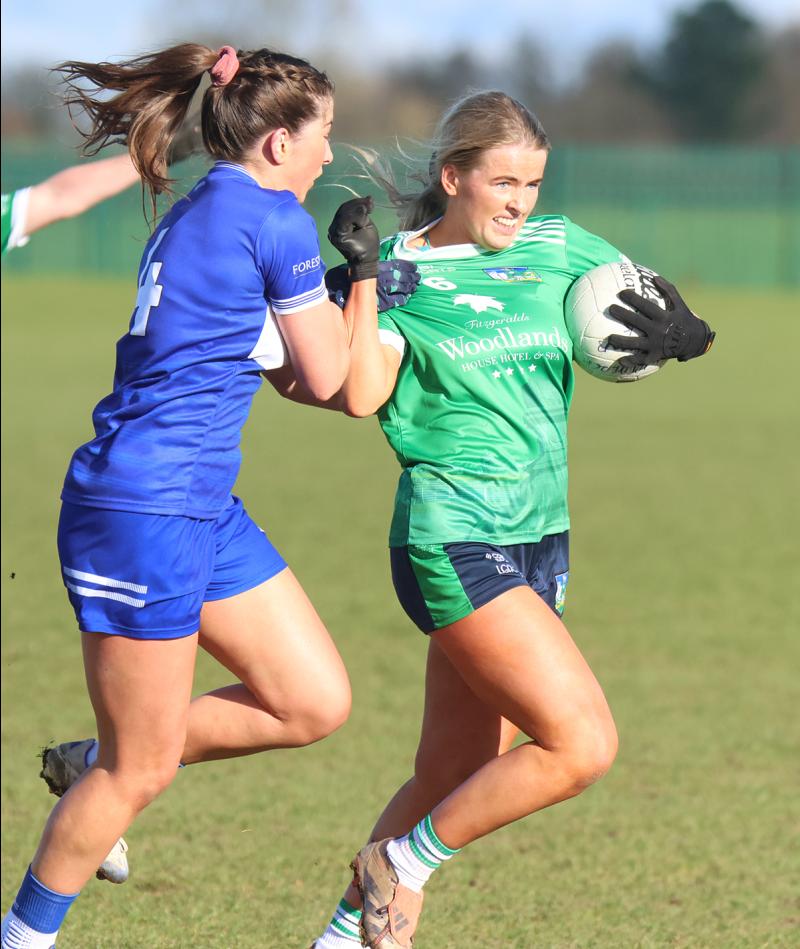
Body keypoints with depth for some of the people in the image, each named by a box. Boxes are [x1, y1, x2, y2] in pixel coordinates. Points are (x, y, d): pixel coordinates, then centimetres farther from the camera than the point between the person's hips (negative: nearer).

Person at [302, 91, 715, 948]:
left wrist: (679, 335, -7)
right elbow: (360, 395, -16)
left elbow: (668, 311, 15)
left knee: (454, 776, 10)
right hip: (452, 543, -6)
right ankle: (402, 865, 0)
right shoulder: (402, 272, -5)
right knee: (582, 744, -17)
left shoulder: (560, 250, 8)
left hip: (538, 542, 6)